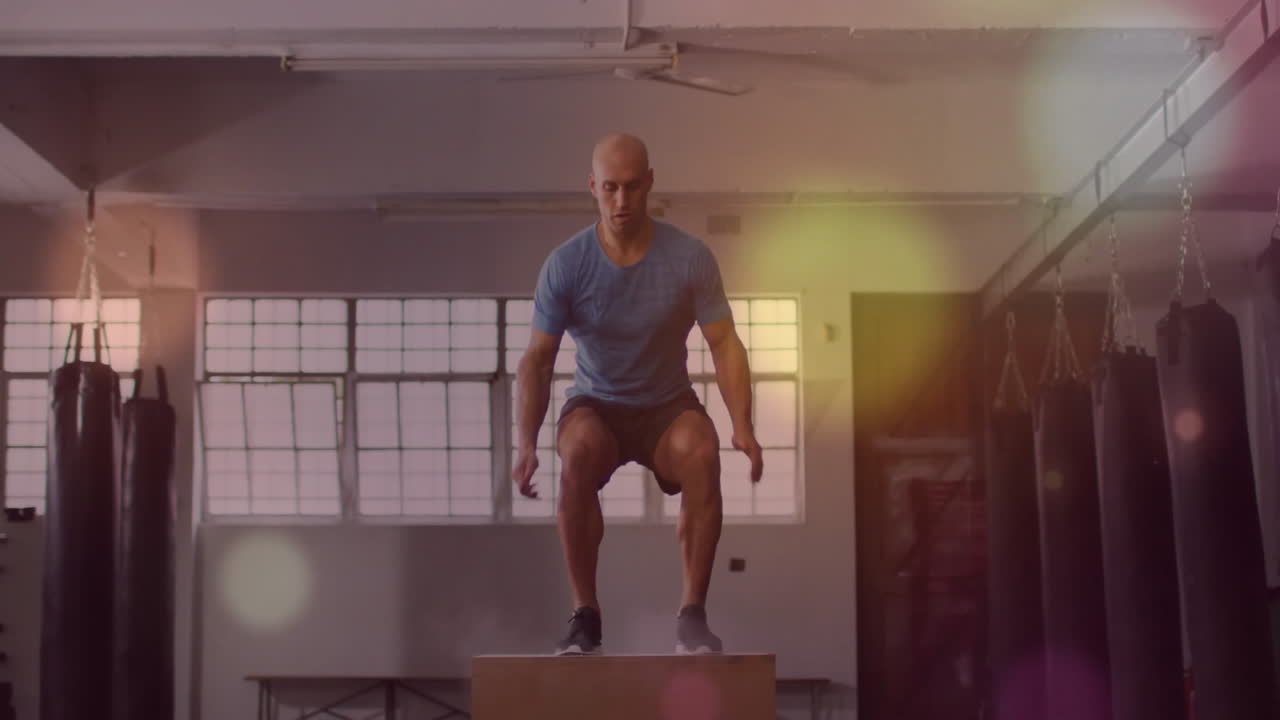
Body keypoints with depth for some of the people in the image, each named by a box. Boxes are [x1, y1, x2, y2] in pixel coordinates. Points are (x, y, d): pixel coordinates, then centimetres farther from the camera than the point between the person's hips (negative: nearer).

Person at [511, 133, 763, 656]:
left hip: (668, 406, 0)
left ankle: (693, 614, -23)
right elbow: (537, 359, -11)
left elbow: (725, 345, -10)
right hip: (596, 405, 0)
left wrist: (743, 428, -24)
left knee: (702, 453, -34)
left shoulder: (690, 258, -12)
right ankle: (584, 614, -23)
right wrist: (526, 444, -24)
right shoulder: (565, 264, -12)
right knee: (578, 454, -35)